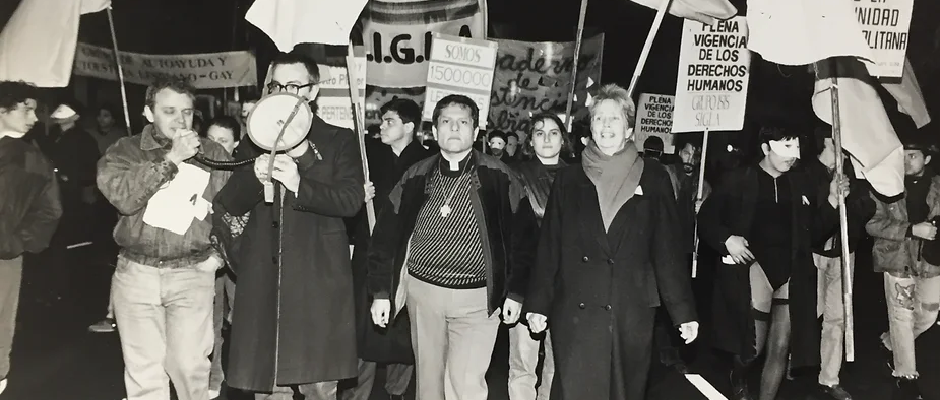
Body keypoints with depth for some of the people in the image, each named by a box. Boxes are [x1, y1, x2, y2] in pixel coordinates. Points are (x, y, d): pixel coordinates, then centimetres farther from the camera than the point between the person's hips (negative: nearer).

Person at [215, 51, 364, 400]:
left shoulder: (339, 141, 6)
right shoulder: (253, 141, 16)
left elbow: (352, 199, -9)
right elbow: (227, 204, 7)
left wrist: (299, 183, -23)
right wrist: (255, 175, -13)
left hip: (317, 282, -3)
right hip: (262, 281, 3)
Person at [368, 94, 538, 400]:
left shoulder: (497, 176, -4)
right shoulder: (417, 177, 2)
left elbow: (522, 233, -1)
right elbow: (387, 232, 4)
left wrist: (515, 292, -4)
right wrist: (381, 292, 2)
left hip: (478, 298, -2)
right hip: (423, 292, 3)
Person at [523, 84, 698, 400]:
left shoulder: (653, 177, 3)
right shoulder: (569, 179, 6)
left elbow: (667, 249, 1)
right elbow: (550, 247, 5)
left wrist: (684, 312, -3)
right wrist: (538, 304, 0)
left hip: (632, 313, 0)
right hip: (574, 311, 0)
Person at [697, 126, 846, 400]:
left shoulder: (801, 185, 11)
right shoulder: (739, 180, -2)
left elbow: (814, 234, 12)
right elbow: (706, 218, 1)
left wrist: (832, 200, 0)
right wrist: (726, 239, -15)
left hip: (792, 272, 4)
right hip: (754, 264, -4)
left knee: (780, 349, 7)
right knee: (753, 346, -16)